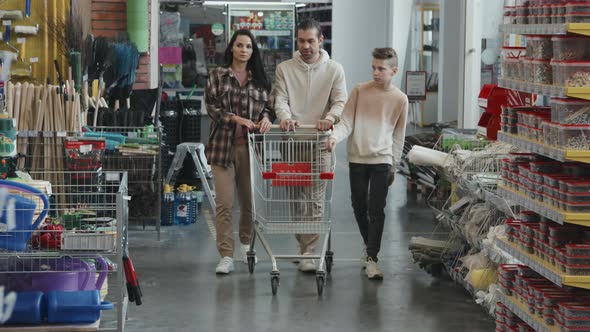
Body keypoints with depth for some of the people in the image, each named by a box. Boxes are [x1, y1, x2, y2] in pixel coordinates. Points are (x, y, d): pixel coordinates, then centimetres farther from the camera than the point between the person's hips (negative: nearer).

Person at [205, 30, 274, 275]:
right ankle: (226, 256, -5)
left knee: (249, 200, 10)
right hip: (223, 144, -2)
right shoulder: (218, 75, 4)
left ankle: (246, 243, 33)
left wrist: (266, 117, -10)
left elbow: (268, 106, 13)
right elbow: (212, 107, -3)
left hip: (250, 146, 3)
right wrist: (236, 119, -16)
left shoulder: (259, 79, 12)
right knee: (224, 203, -6)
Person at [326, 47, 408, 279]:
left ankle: (371, 258, -6)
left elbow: (398, 136, 10)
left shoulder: (400, 99, 1)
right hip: (357, 158, 1)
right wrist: (335, 137, -23)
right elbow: (347, 122, -3)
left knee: (376, 210, -7)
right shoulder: (359, 91, 0)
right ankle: (370, 247, 30)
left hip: (382, 159, -1)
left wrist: (394, 166, 11)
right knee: (359, 207, 9)